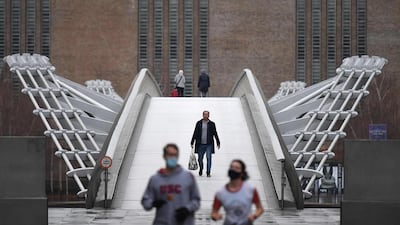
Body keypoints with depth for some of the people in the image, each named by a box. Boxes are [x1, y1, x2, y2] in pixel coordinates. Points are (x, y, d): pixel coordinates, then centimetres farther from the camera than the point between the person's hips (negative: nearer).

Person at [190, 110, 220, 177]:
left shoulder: (212, 124, 3)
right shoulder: (199, 123, 5)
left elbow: (215, 134, 9)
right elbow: (195, 133, 8)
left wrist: (218, 143, 8)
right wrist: (192, 142, 6)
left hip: (209, 144, -1)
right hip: (200, 144, 1)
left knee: (209, 158, -9)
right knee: (200, 158, 8)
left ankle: (208, 172, -4)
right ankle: (201, 169, 35)